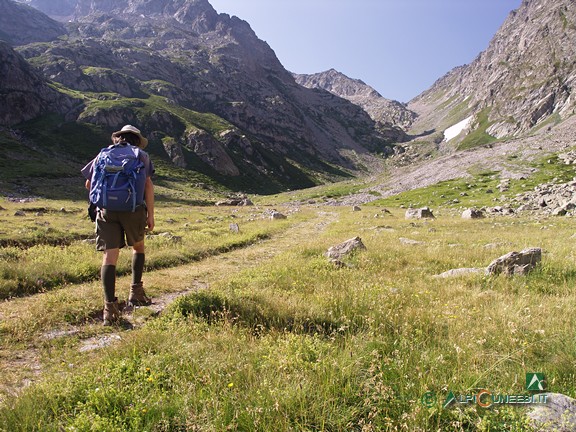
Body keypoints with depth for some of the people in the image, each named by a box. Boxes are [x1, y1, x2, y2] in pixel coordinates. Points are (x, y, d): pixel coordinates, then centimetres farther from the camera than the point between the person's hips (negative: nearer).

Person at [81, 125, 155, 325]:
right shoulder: (141, 155, 11)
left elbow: (89, 184, 19)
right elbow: (148, 184, 0)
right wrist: (150, 214, -1)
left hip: (106, 210, 1)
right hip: (133, 209, -1)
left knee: (110, 256, -3)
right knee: (138, 247, 22)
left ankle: (110, 306, -10)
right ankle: (136, 291, 18)